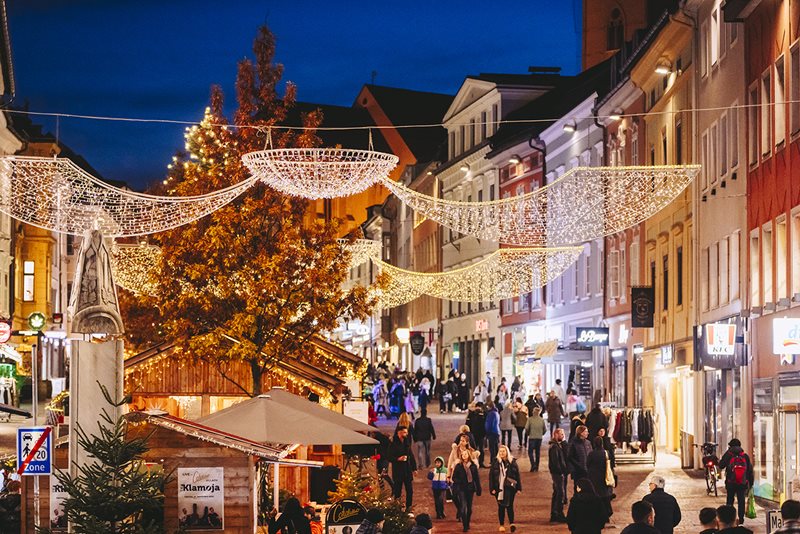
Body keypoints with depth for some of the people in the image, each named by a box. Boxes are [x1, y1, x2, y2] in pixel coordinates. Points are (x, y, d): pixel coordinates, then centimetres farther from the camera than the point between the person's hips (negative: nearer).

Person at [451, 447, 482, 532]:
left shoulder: (473, 466, 1)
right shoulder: (458, 466, -2)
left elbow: (477, 478, 5)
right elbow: (454, 478, 2)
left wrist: (478, 490, 3)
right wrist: (460, 482, -16)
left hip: (470, 489, 2)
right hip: (461, 489, -2)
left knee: (469, 508, 12)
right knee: (463, 507, -11)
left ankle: (467, 524, 27)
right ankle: (465, 526, -8)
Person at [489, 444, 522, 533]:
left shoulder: (512, 462, 1)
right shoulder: (495, 462, 0)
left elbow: (517, 475, 4)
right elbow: (491, 476, 1)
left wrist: (519, 488, 2)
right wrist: (492, 488, -5)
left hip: (510, 487, -1)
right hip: (499, 487, 1)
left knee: (509, 505, -9)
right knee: (501, 506, 8)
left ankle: (512, 523, -12)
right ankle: (502, 525, 15)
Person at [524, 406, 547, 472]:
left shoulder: (530, 419, -10)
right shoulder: (542, 420, -1)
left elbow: (526, 428, -15)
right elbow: (545, 429, 1)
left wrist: (527, 434, 4)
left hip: (532, 437, -3)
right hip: (539, 438, 3)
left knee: (530, 452, 4)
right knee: (538, 452, 13)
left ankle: (533, 464, -14)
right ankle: (537, 467, 18)